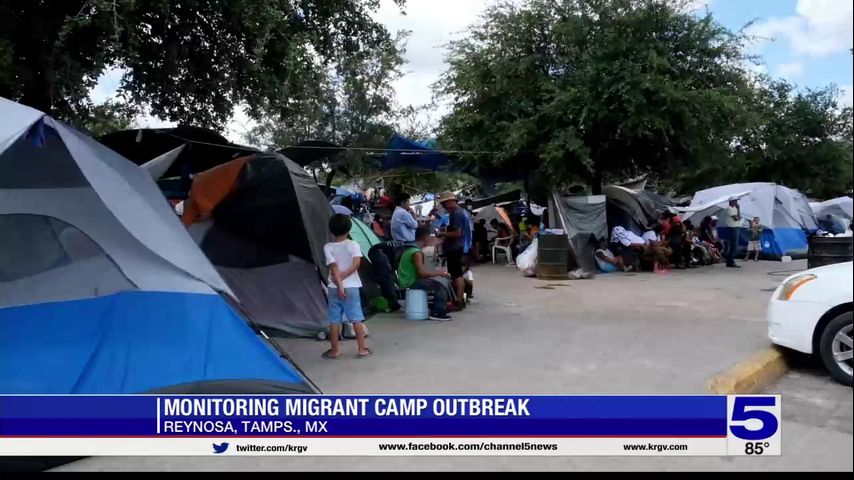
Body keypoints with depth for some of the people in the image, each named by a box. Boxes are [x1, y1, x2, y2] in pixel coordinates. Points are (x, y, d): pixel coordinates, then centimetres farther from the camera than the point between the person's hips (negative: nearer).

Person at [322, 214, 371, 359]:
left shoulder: (328, 247, -3)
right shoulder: (353, 245, -3)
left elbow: (334, 267, -11)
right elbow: (356, 263, -16)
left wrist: (339, 284, -15)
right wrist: (343, 276, -10)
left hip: (334, 288, 1)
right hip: (351, 287, 0)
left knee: (334, 320, 7)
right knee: (356, 319, 5)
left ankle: (334, 351, 13)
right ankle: (362, 349, 8)